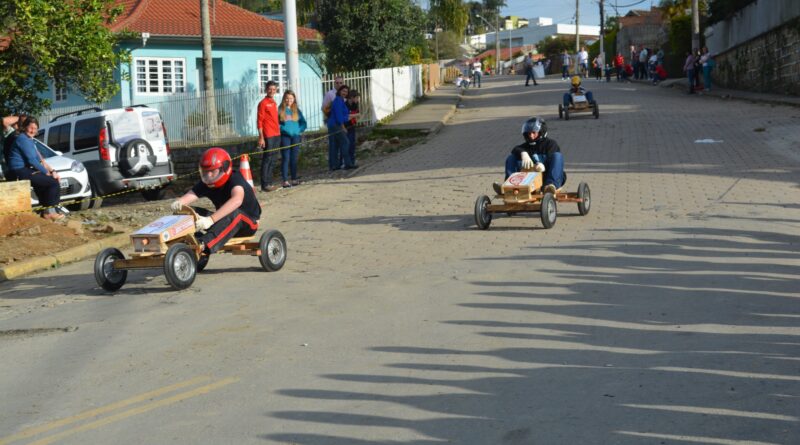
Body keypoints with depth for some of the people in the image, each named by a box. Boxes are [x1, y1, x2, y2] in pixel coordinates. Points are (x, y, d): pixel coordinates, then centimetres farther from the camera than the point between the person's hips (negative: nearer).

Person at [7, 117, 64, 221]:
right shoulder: (23, 139, -11)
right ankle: (49, 211, -6)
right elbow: (32, 160, -17)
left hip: (26, 171, 10)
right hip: (21, 172, -10)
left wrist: (52, 171, 6)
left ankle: (46, 210, 10)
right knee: (54, 183, -13)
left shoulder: (29, 140, 19)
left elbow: (40, 160, 17)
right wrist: (47, 172, -10)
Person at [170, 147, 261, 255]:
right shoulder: (206, 184, -4)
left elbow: (237, 200, -46)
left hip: (248, 223, -6)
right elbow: (189, 196, -20)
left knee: (233, 213, -40)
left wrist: (211, 219, -55)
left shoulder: (235, 179, -24)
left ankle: (204, 244, -56)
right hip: (225, 221, 7)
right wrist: (178, 203, -46)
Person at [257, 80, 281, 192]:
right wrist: (261, 137, -15)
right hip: (268, 136, -8)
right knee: (267, 159, -7)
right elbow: (259, 121, -10)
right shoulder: (263, 103, -6)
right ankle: (265, 185, -6)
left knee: (272, 161, 10)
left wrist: (279, 133, 16)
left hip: (276, 135, 8)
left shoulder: (274, 103, 17)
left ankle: (269, 183, 15)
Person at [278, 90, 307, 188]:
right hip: (285, 137, -3)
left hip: (296, 136, 3)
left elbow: (303, 122, 15)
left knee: (294, 158, 7)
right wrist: (282, 129, -9)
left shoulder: (297, 110, 10)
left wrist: (300, 130, 2)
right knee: (285, 158, -5)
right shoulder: (280, 110, 0)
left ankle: (294, 179, 15)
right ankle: (285, 181, -5)